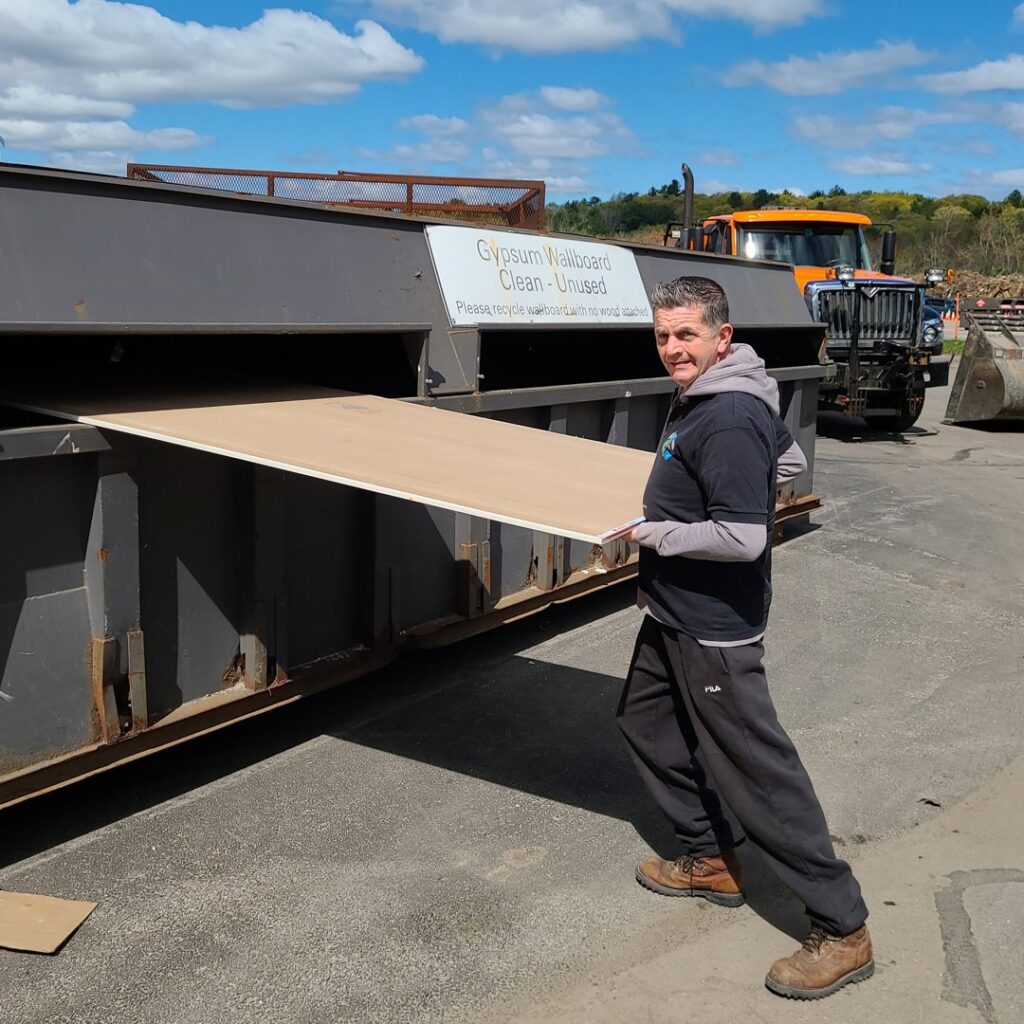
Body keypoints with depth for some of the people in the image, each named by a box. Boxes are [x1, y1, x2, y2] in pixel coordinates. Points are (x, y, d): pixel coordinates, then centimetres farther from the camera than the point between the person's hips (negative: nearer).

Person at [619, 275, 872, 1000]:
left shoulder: (728, 422, -26)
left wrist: (655, 533, -18)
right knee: (647, 723, 22)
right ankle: (712, 860, 36)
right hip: (674, 615, 11)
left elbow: (743, 538, -30)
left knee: (756, 768, -3)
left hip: (714, 628, -11)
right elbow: (790, 462, 20)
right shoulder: (703, 397, 5)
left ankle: (843, 931, 10)